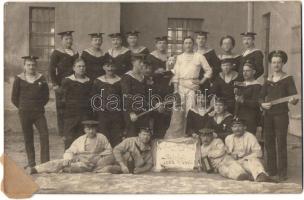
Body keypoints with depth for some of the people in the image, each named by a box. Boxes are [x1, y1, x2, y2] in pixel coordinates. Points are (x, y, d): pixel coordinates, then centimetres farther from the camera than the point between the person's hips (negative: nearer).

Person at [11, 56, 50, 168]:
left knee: (44, 135, -7)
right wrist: (22, 108, 4)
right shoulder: (19, 79, 1)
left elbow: (46, 97, 12)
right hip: (24, 114, 0)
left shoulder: (41, 79, 4)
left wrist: (39, 106, 6)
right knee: (28, 138, 6)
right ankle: (31, 162, 17)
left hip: (39, 113, 1)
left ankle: (45, 161, 0)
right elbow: (14, 98, 7)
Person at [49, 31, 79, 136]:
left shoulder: (75, 53, 14)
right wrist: (55, 84, -13)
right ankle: (63, 132, 9)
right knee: (62, 108, -1)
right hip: (62, 85, -5)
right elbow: (51, 70, -6)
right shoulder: (56, 53, -2)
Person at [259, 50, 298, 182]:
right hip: (268, 114, 5)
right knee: (268, 142, 8)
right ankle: (271, 170, 20)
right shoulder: (268, 80, 12)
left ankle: (282, 172, 3)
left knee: (281, 143, -4)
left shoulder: (288, 79, 0)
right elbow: (261, 97, 12)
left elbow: (293, 95, -9)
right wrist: (263, 104, -8)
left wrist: (293, 100, -32)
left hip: (281, 114, -4)